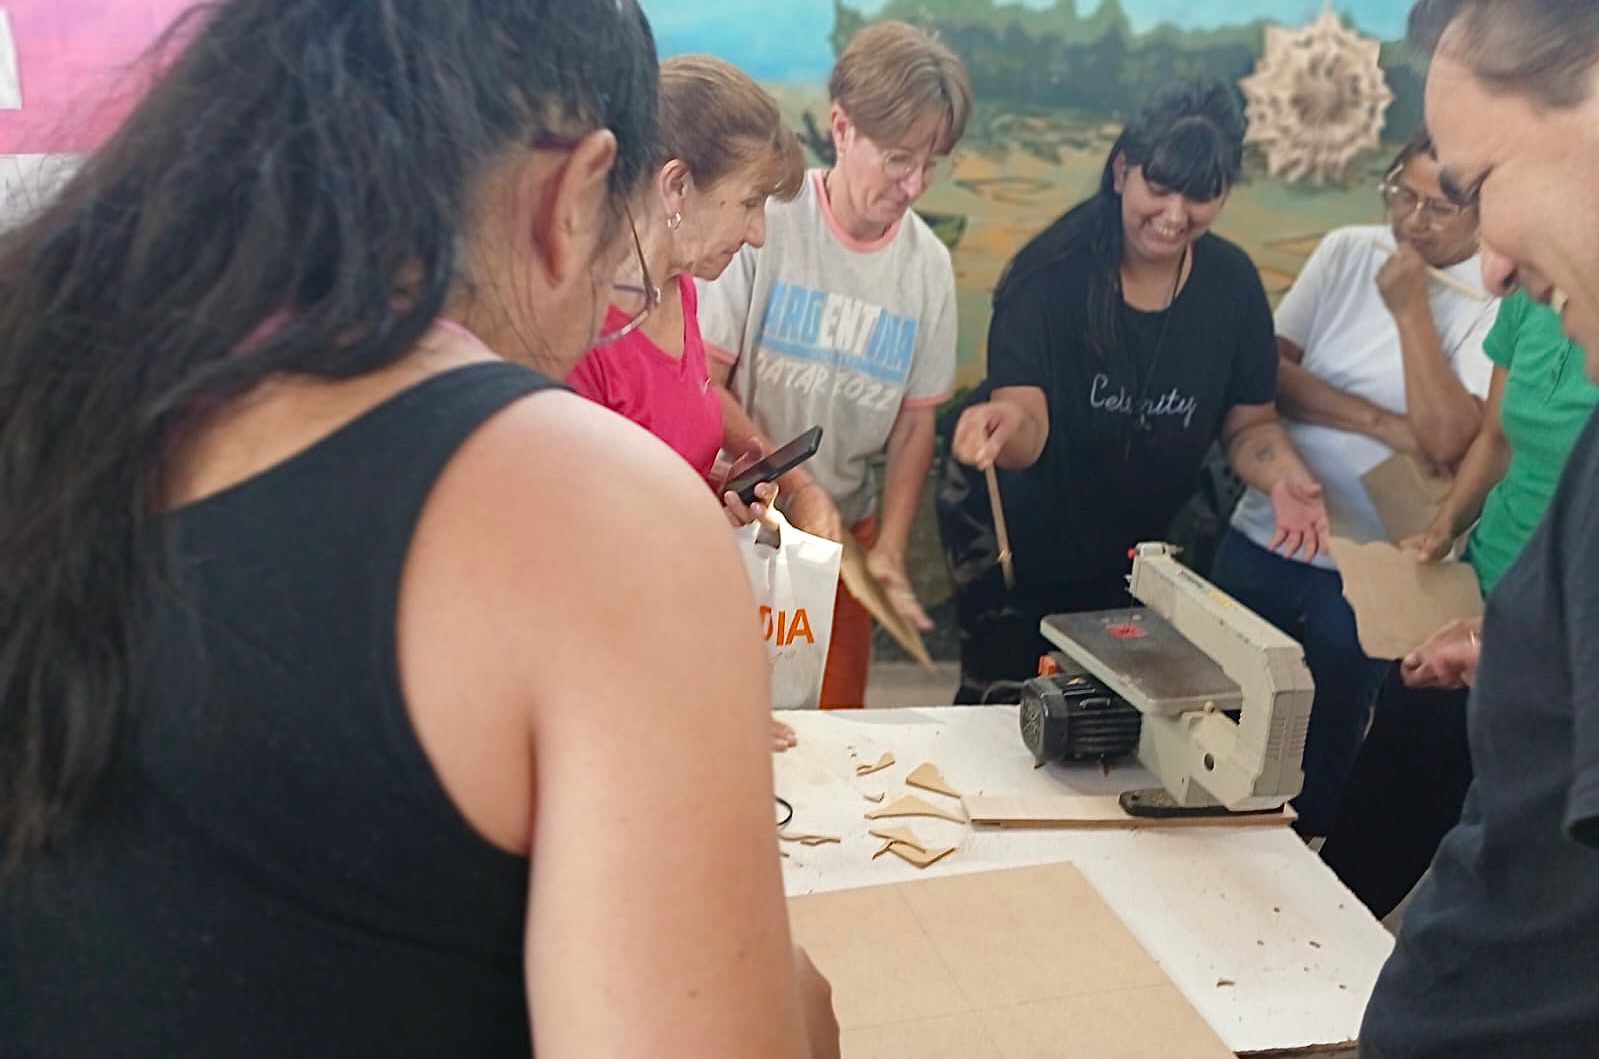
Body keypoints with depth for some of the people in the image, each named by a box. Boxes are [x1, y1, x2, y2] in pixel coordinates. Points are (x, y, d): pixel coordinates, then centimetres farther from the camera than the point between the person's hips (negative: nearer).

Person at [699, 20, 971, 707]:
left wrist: (889, 549, -2)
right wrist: (796, 486, -17)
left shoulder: (928, 263, 1)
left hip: (843, 531, 4)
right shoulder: (766, 221, -13)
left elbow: (914, 421, 6)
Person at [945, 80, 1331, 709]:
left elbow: (1249, 424, 3)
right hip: (1025, 558, -3)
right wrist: (1008, 425, -49)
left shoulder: (1233, 285, -7)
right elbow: (1030, 429, -26)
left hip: (1140, 568, 3)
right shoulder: (1051, 275, -18)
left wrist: (1283, 478, -19)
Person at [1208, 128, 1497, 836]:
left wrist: (1409, 308, -19)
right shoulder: (1347, 251, 0)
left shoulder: (1498, 306, -9)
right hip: (1263, 537, 3)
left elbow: (1447, 440, -21)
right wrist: (1380, 423, -16)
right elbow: (1267, 372, -5)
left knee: (1323, 745, 12)